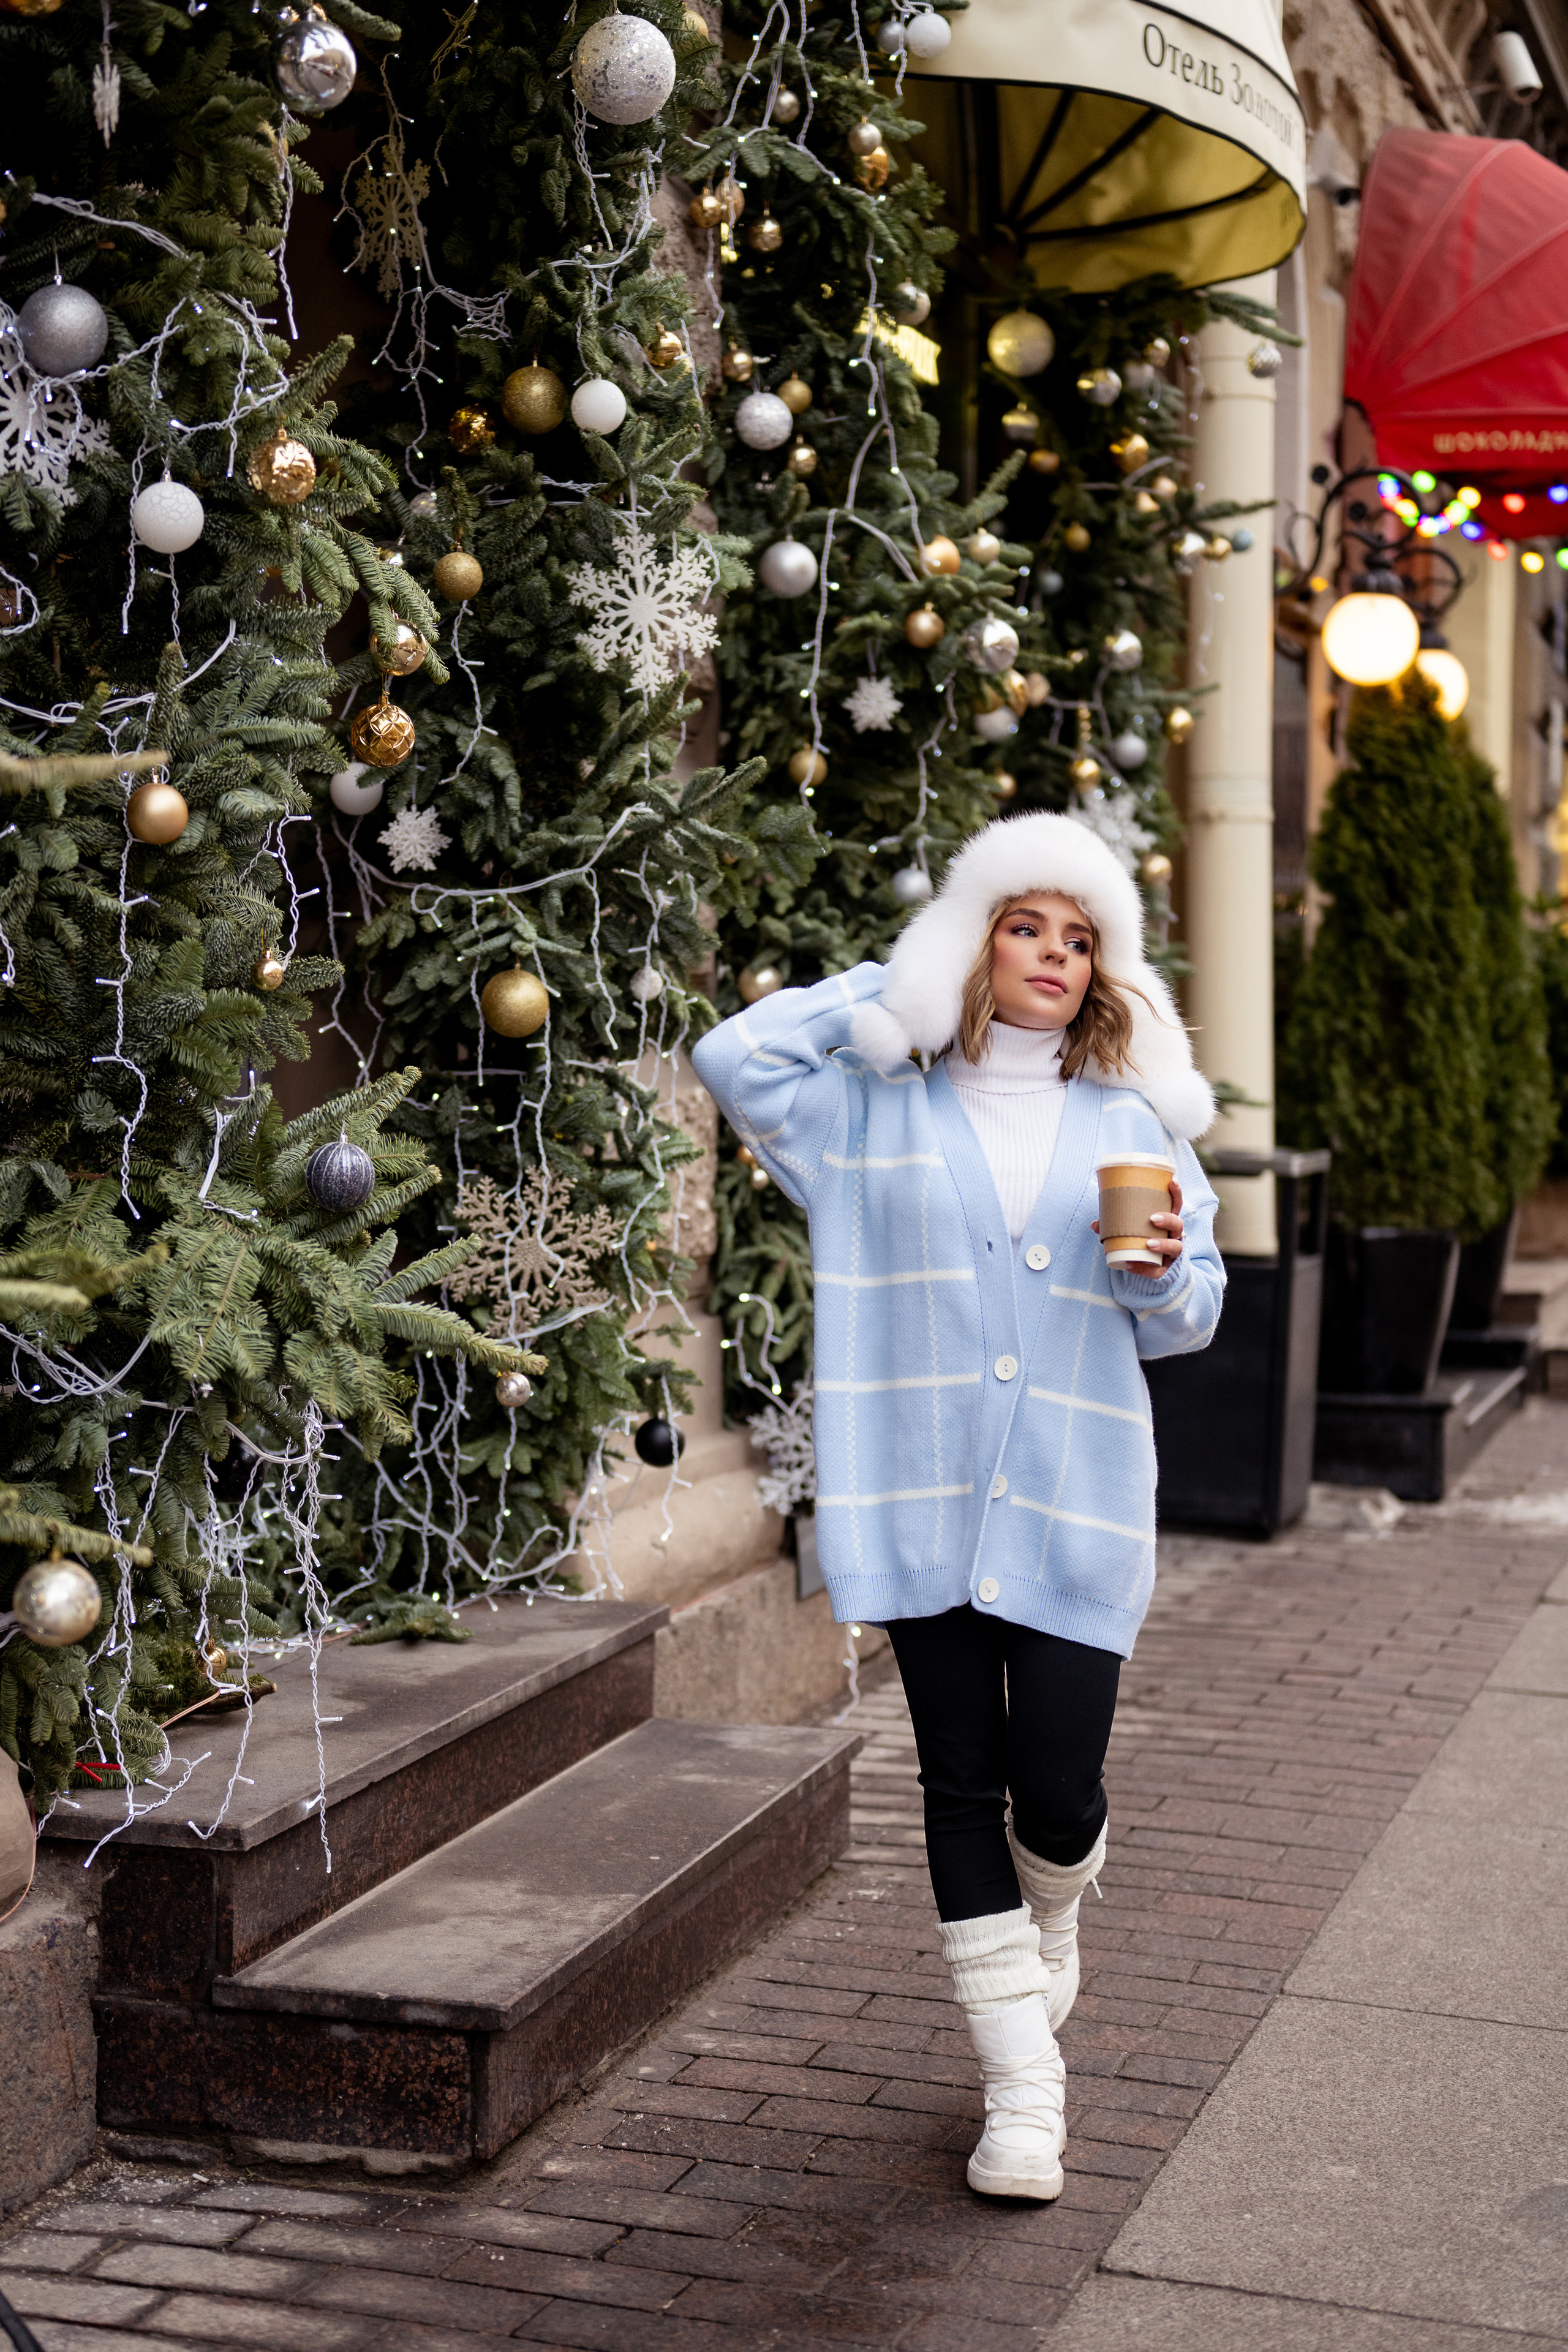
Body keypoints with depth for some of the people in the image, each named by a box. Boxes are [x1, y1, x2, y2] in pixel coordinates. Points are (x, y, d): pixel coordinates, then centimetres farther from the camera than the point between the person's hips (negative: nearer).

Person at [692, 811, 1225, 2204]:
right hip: (924, 1502, 0)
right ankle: (1023, 2088, 15)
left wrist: (1161, 1271, -13)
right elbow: (734, 1059, -7)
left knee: (1058, 1790, -3)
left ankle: (1051, 1924, 34)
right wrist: (895, 988, 1)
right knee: (962, 1789, 3)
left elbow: (1191, 1320, 12)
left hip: (1075, 1510, 1)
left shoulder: (1126, 1125, 10)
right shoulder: (876, 1109, 7)